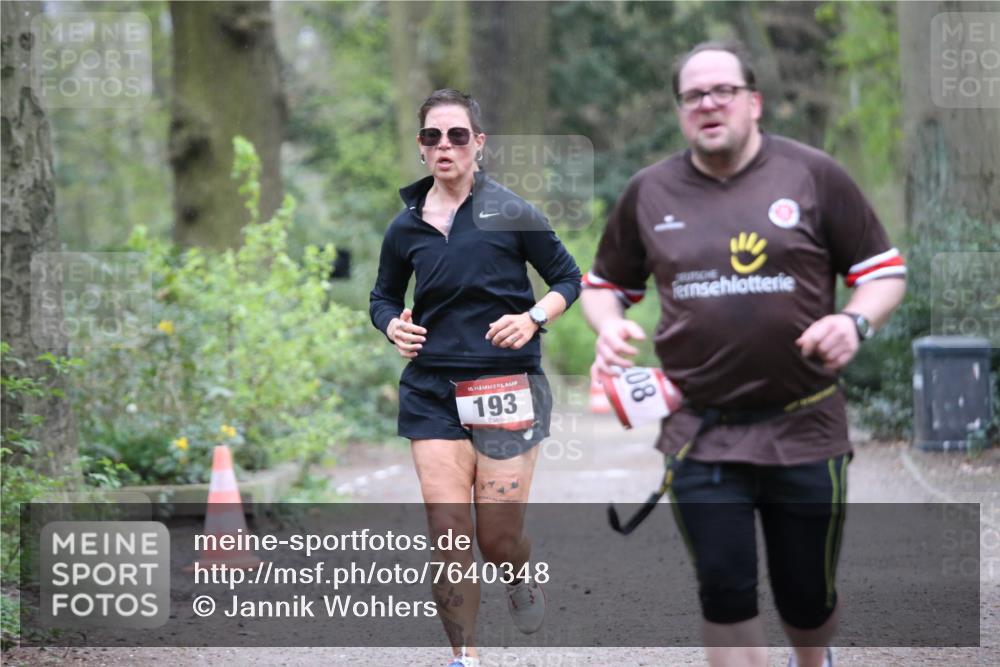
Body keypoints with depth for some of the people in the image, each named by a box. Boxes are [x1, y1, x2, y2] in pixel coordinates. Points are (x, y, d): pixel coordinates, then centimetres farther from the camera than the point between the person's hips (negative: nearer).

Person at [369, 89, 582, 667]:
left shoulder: (511, 212, -3)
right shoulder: (406, 227, 6)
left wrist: (534, 318, -13)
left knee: (499, 540, -4)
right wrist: (393, 326, -2)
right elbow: (384, 296, 20)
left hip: (509, 386, -3)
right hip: (432, 391, 3)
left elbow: (569, 278, 5)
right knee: (447, 533, -5)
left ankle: (525, 577, 33)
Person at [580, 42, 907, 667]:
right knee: (725, 594, -6)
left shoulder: (812, 176, -1)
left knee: (807, 596, 10)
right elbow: (604, 283, 19)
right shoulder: (649, 192, 6)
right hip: (701, 435, 1)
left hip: (805, 428, -1)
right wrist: (610, 328, -3)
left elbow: (885, 269, 5)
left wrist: (855, 321, -16)